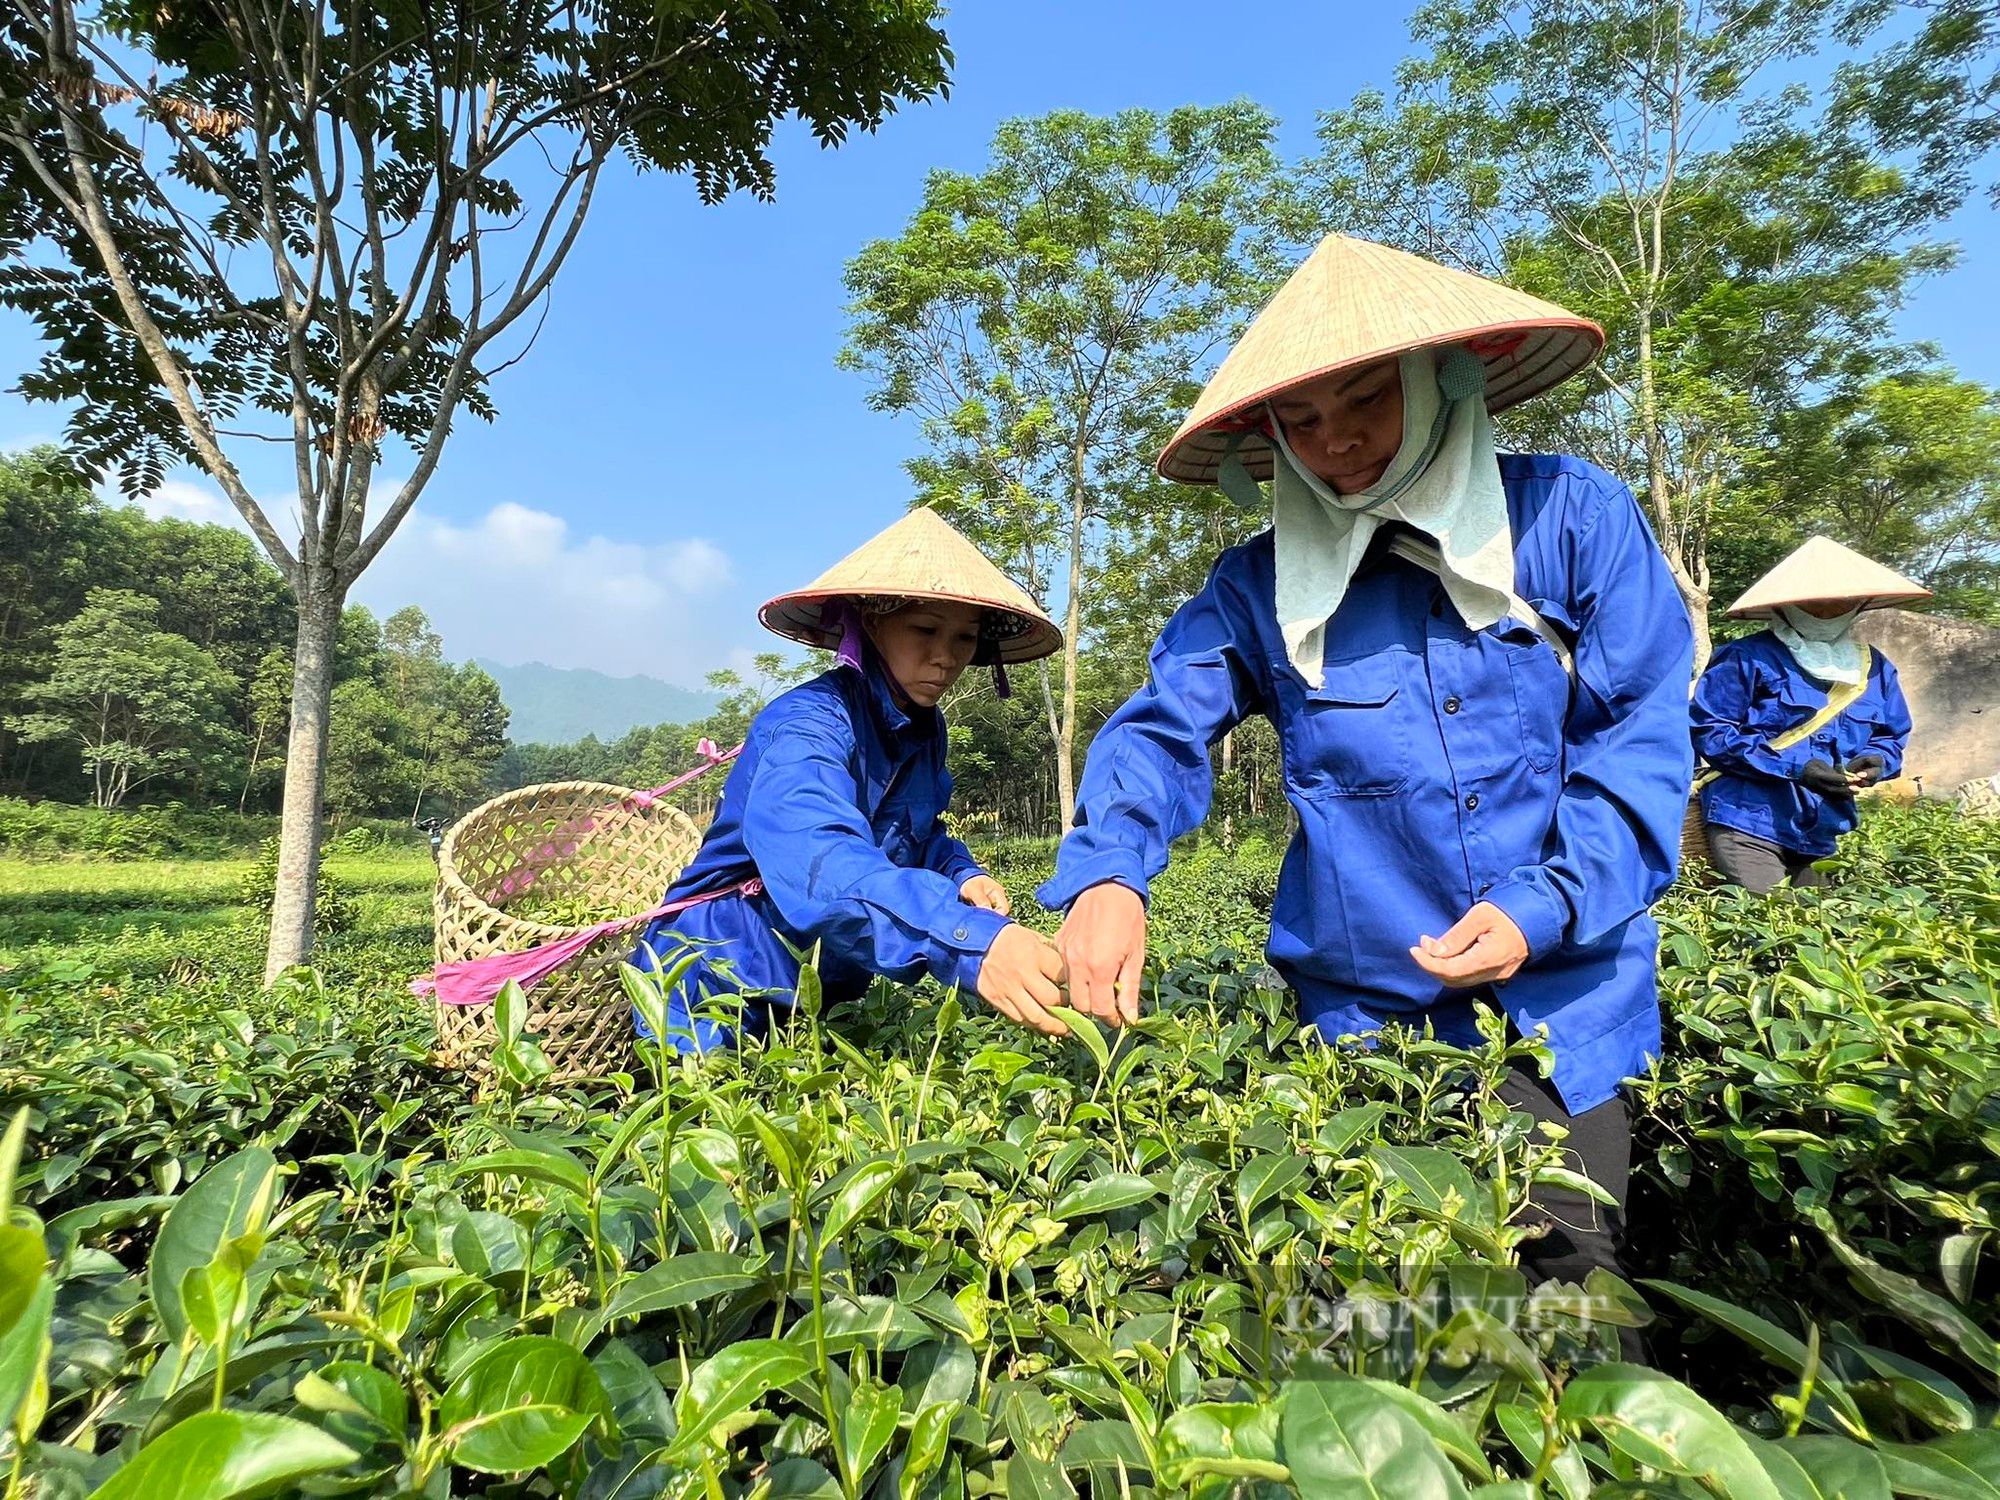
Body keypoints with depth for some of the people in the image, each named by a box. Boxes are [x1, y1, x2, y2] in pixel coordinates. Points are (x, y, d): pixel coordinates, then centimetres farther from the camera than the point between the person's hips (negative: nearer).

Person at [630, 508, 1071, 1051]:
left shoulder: (925, 729, -1)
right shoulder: (807, 725, -25)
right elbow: (820, 861, -44)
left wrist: (961, 874, -10)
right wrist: (972, 941, -59)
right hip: (717, 989, -6)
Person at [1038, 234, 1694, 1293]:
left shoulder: (1571, 514, -3)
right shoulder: (1261, 584, 1)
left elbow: (1643, 731, -4)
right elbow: (1162, 729, -8)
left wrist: (1545, 908, -18)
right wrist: (1104, 877, -28)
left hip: (1562, 1005, -1)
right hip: (1364, 1021, 2)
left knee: (1565, 1275, 12)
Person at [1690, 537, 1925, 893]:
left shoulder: (1875, 668, 14)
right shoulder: (1748, 657, -8)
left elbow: (1892, 736, 22)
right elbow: (1708, 729, -13)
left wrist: (1874, 761, -4)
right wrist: (1793, 767, -19)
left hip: (1822, 833, 7)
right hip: (1749, 822, -7)